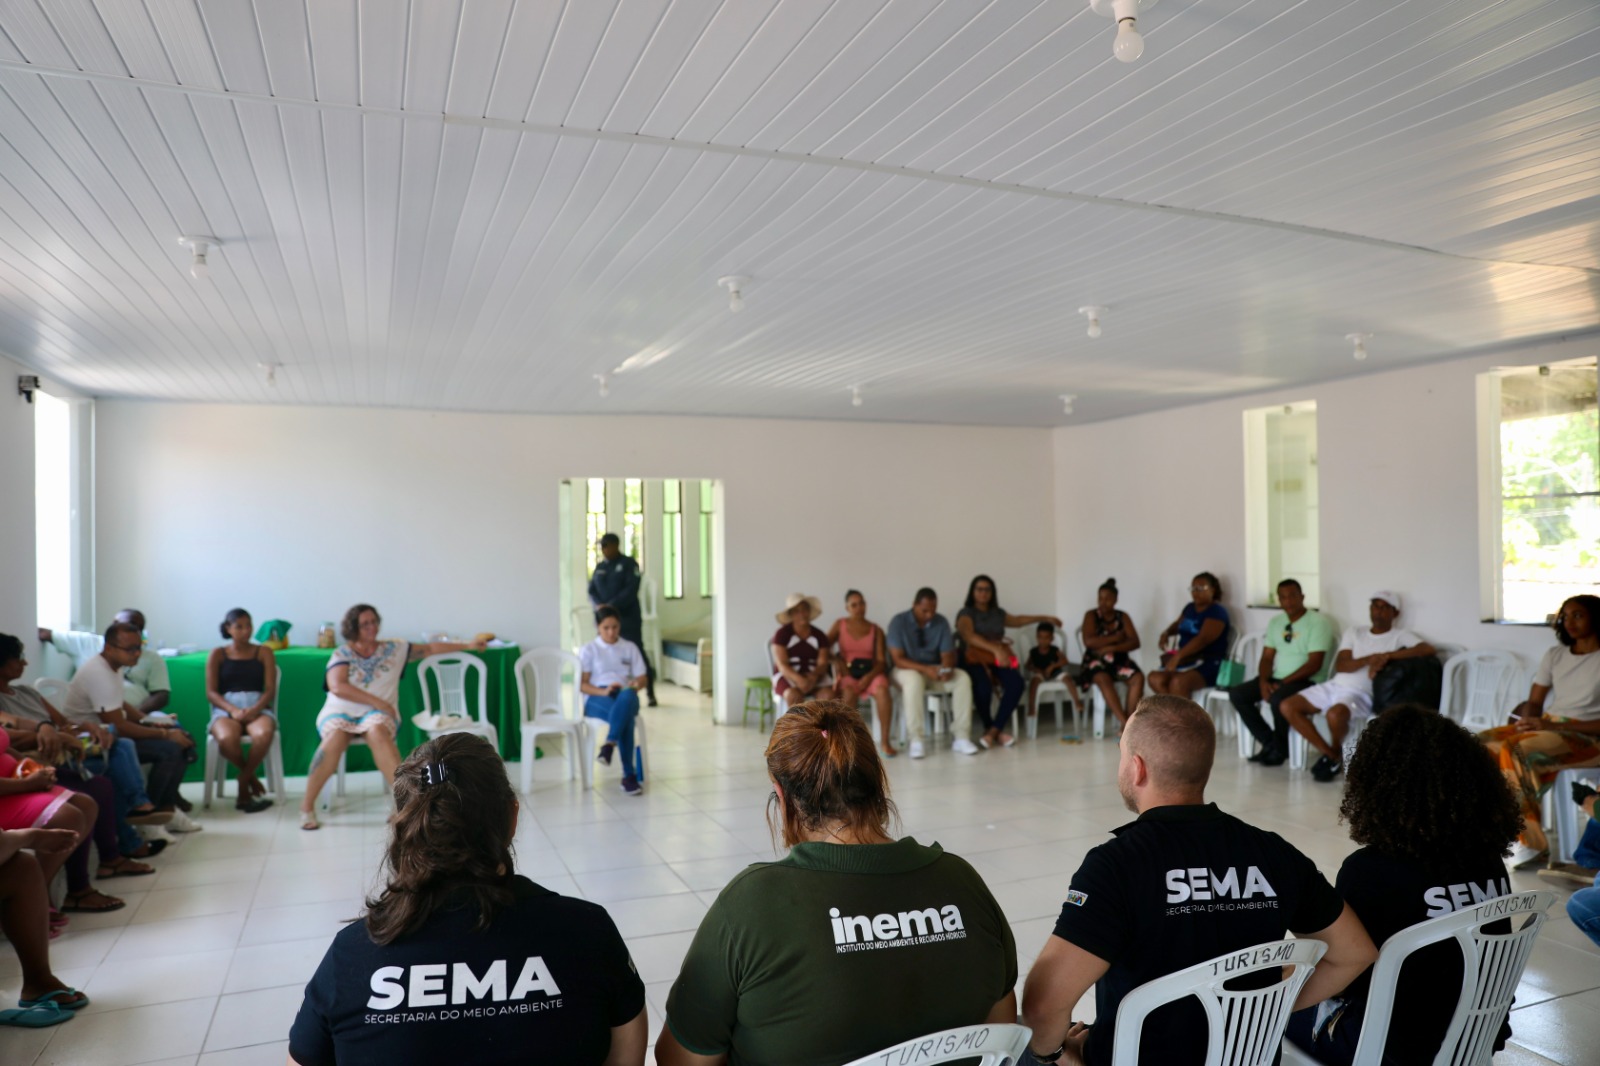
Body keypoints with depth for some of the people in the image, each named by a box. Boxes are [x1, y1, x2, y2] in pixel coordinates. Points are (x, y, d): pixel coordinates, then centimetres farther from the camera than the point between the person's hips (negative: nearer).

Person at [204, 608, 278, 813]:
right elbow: (211, 692, 5)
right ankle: (252, 779, -8)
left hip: (258, 707, 0)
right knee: (226, 739, -38)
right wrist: (233, 710, -14)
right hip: (226, 708, 0)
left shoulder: (263, 652, 15)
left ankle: (243, 786, -17)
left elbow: (270, 689, 6)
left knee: (264, 734, -38)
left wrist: (255, 710, -15)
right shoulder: (217, 654, 14)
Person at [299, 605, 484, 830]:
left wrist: (468, 646, 11)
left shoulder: (394, 649, 12)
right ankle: (307, 806, -23)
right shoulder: (342, 653, 3)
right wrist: (376, 701, -15)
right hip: (340, 711, -1)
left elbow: (431, 649, 15)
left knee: (377, 732, -35)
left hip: (378, 713, 1)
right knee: (334, 739, -34)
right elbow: (337, 687, -11)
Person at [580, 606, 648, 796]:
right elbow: (582, 684, 2)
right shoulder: (589, 650, 9)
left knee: (628, 696, -40)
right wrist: (603, 691, -17)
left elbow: (641, 678, 13)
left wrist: (635, 685, -12)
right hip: (596, 699, -2)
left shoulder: (630, 648, 15)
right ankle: (629, 776, -39)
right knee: (626, 717, -37)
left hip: (625, 696, 2)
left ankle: (609, 744, -46)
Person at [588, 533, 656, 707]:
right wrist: (598, 606, -9)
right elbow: (592, 590, 11)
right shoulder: (600, 566, 15)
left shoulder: (629, 563, -1)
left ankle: (650, 692, 6)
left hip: (628, 617, -5)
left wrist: (612, 606, -19)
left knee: (636, 652, -5)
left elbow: (631, 590, -12)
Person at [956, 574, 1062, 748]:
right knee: (983, 686, -38)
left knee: (1016, 683, -28)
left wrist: (1044, 618, 48)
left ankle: (992, 731, -28)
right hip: (974, 660, -5)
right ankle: (997, 731, -14)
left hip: (998, 660, 5)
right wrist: (995, 649, -36)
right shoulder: (966, 613, -2)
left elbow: (1016, 620, 40)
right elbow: (969, 636, -22)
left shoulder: (997, 613, 19)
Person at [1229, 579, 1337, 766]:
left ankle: (1280, 749, -11)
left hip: (1307, 681, -7)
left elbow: (1314, 664, -17)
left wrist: (1283, 683, -20)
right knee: (1237, 694, -12)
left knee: (1278, 700, -36)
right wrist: (1263, 681, -11)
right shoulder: (1275, 622, 11)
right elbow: (1267, 657, 10)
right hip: (1277, 678, 7)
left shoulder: (1318, 622, -10)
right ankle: (1269, 743, -4)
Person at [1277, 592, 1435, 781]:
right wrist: (1368, 659, -15)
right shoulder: (1354, 632, 17)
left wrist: (1387, 656, -21)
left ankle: (1336, 754, -6)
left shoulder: (1400, 636, 5)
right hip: (1333, 686, 6)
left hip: (1361, 694, -6)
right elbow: (1340, 666, 5)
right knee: (1287, 706, -14)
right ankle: (1330, 755, -6)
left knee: (1335, 713, -39)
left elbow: (1429, 649, -15)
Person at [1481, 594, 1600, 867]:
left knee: (1514, 751, -33)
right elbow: (1534, 702, 14)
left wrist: (1553, 725, -19)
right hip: (1545, 727, 6)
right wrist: (1528, 721, -8)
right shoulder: (1555, 655, 14)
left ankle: (1530, 840, -24)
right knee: (1483, 744, -21)